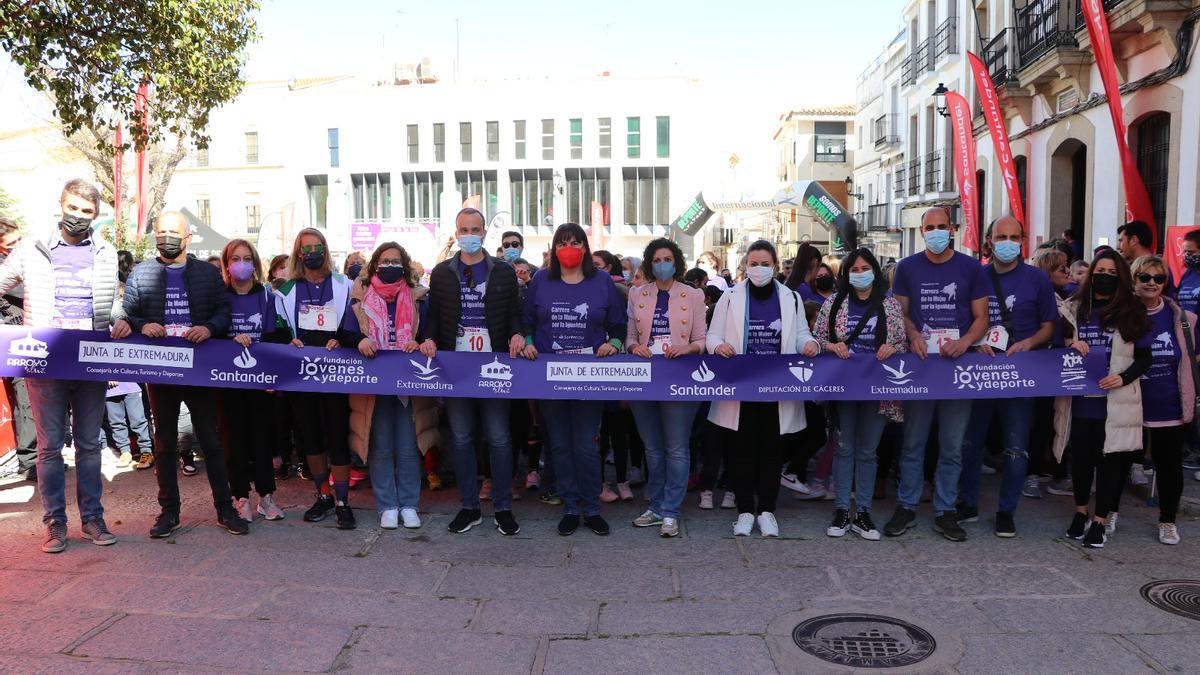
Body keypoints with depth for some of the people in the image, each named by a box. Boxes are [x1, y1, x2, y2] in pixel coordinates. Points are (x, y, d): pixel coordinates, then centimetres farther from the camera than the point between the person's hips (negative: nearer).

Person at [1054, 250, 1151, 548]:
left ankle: (1099, 522, 14)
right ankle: (1080, 513, 28)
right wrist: (1070, 347, -9)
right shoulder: (1073, 309, 7)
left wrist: (1124, 378, -14)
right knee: (1080, 456, 9)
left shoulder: (1132, 313, 1)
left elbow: (1145, 358, 2)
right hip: (1079, 399, 2)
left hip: (1115, 401, -2)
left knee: (1109, 458, 4)